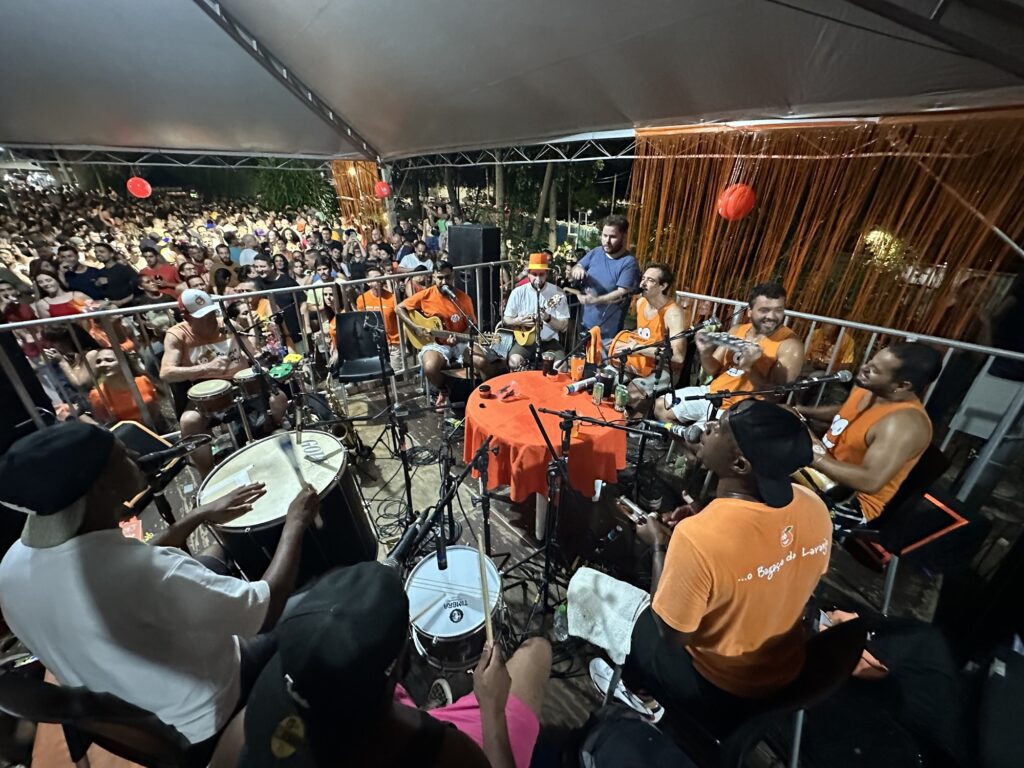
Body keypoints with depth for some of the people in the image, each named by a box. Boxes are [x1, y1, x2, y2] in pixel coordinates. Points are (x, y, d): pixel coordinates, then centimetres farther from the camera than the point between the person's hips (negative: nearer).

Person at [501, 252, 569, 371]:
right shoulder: (518, 292, -1)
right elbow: (505, 321, 6)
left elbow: (564, 327, -5)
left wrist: (548, 318, -23)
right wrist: (518, 321, -15)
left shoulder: (557, 293, -4)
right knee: (514, 361, -29)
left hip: (549, 341, 0)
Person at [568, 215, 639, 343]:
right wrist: (576, 269, -18)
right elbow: (572, 273, 7)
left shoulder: (629, 262, -15)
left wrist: (595, 300, -34)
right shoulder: (595, 252, 3)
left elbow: (622, 293, -22)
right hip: (586, 324, 6)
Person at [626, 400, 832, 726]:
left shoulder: (697, 536, -39)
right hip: (785, 672, 5)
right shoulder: (815, 507, -19)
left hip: (716, 687, -5)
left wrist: (659, 545, -14)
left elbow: (671, 635, -22)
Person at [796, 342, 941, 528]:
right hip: (824, 472, 9)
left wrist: (816, 459, -31)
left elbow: (871, 481, -35)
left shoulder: (905, 423, -28)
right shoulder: (868, 389, -2)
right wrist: (801, 411, 4)